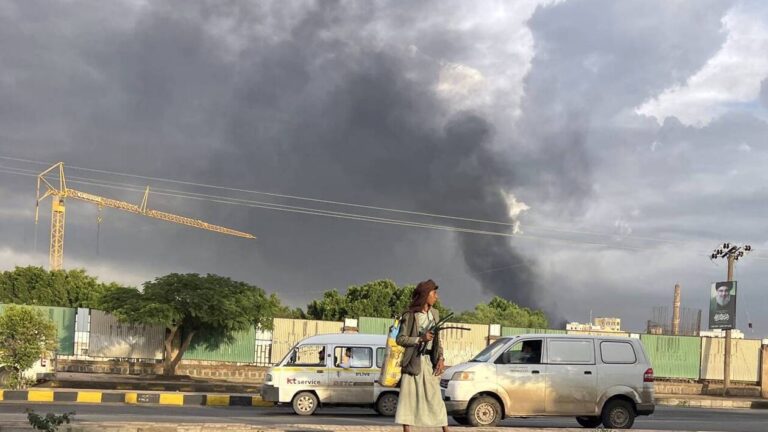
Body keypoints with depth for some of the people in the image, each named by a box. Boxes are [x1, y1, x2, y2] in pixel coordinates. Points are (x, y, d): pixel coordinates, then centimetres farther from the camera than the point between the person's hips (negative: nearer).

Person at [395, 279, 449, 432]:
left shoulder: (434, 314, 11)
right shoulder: (410, 315, -5)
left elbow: (437, 340, 15)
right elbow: (400, 339, -7)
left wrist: (441, 359, 2)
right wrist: (420, 339, -20)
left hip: (430, 362, 4)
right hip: (413, 361, -4)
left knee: (436, 398, 4)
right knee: (408, 397, -2)